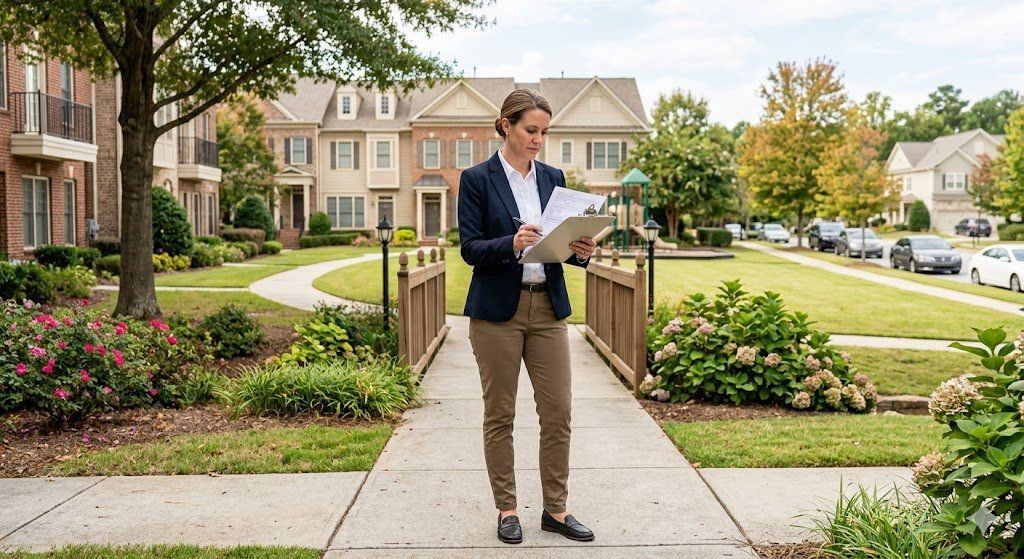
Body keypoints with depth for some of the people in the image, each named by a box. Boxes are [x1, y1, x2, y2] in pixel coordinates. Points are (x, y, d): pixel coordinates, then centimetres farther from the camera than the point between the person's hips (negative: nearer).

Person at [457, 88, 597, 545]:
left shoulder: (553, 178, 10)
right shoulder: (477, 179, -3)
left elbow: (563, 241, 12)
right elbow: (470, 248, -9)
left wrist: (580, 251, -10)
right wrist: (512, 244, -27)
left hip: (548, 307, 4)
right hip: (498, 310, -4)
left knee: (559, 412, 3)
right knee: (499, 415, 5)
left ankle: (555, 510, 17)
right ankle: (506, 510, 19)